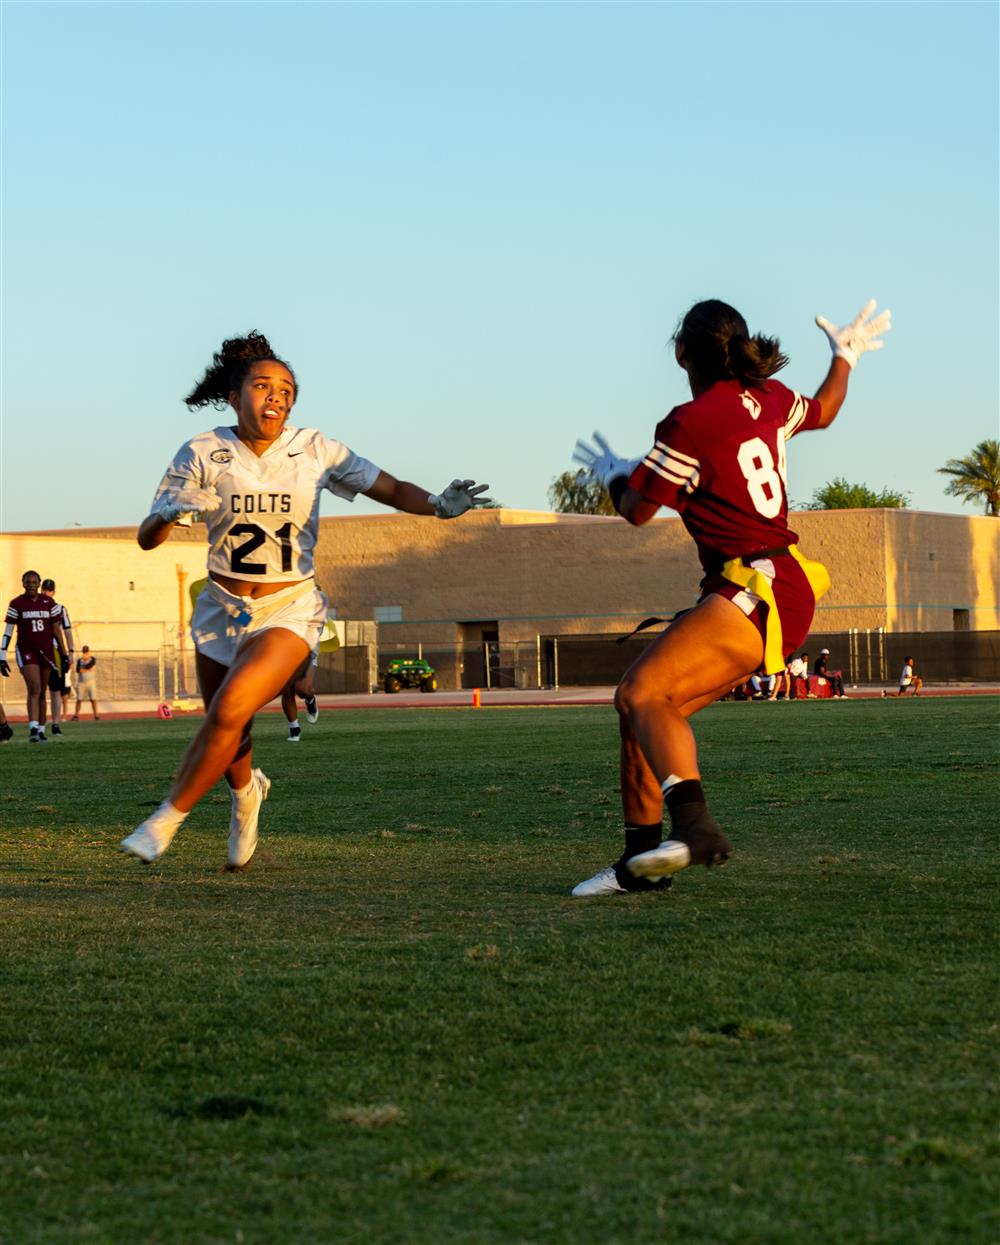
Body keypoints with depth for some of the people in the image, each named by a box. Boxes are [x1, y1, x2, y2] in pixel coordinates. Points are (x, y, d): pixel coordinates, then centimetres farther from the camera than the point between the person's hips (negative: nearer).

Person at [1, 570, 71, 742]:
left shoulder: (49, 603, 5)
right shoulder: (17, 604, -2)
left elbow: (57, 629, 10)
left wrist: (64, 654, 8)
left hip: (46, 651, 3)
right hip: (26, 651, -3)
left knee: (42, 692, 8)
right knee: (34, 689, -19)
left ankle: (41, 730, 16)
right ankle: (33, 729, -26)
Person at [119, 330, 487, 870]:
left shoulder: (315, 450, -9)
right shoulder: (203, 453, -9)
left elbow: (392, 489, -3)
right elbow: (147, 538, -8)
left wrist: (437, 505, -24)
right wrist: (170, 512, -31)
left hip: (290, 610, -2)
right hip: (223, 608, 2)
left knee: (228, 711, -23)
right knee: (226, 737, 12)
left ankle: (167, 819, -6)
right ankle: (246, 791, 48)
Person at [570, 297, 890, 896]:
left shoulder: (691, 423, -11)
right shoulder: (772, 399, 12)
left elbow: (637, 510, -1)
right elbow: (823, 412, 36)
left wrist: (614, 473, 21)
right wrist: (845, 356, 53)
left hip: (758, 593, -10)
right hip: (786, 589, 10)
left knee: (643, 692, -26)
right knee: (640, 699, 7)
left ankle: (695, 825, -46)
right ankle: (643, 859, 5)